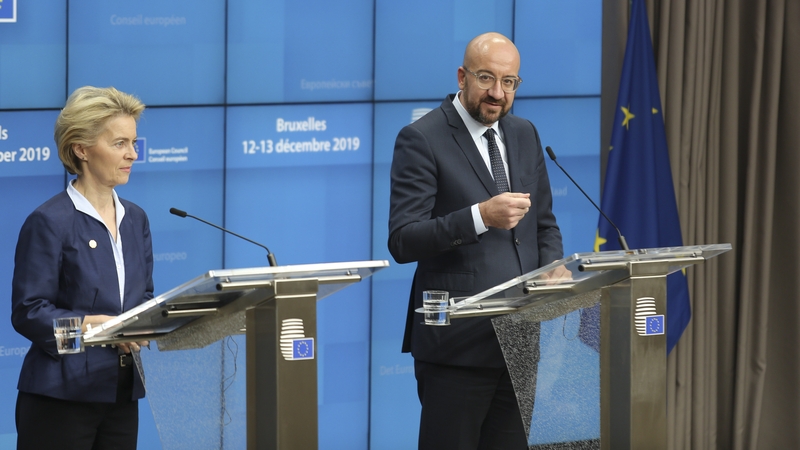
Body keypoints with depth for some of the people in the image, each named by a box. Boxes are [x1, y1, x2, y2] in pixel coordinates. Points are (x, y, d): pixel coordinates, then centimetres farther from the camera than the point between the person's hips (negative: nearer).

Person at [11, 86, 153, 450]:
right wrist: (97, 325, -23)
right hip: (62, 397, -6)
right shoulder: (49, 222, -9)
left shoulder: (135, 220, 13)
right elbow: (28, 313, -13)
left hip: (121, 396, 6)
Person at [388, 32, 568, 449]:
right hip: (457, 343, -6)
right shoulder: (421, 140, -8)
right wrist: (480, 217, -28)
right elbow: (402, 242, -15)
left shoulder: (524, 135, 13)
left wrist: (553, 269, -1)